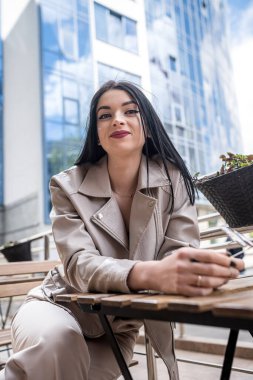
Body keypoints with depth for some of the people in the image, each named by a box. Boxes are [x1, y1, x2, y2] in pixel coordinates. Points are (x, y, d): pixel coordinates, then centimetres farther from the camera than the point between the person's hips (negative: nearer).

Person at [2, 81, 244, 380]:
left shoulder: (173, 181, -9)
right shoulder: (68, 186, -13)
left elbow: (179, 253, -17)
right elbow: (79, 264, -25)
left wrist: (201, 268, -44)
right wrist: (150, 274, -47)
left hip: (119, 329, 2)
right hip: (61, 307, -1)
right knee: (53, 339, -34)